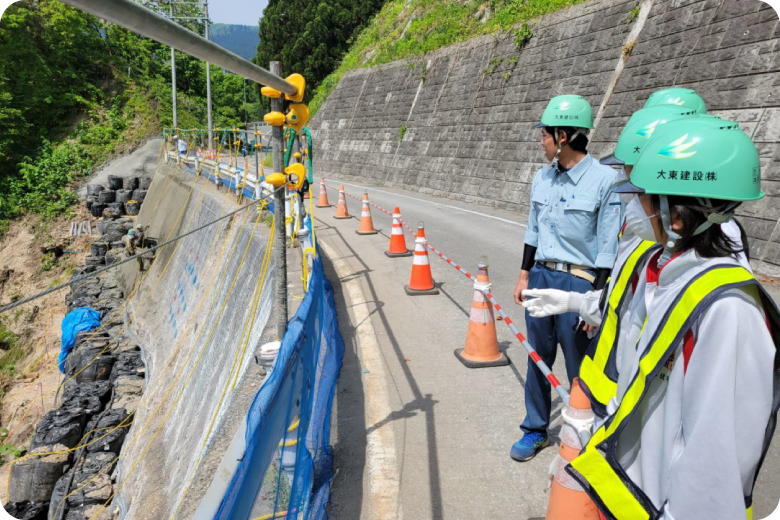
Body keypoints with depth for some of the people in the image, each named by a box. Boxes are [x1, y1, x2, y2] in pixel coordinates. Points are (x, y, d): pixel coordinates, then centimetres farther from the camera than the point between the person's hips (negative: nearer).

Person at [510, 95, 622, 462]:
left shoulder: (604, 180, -13)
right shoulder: (543, 178, 7)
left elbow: (609, 247, -12)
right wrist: (525, 275, 14)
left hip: (579, 282, -6)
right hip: (541, 276, 6)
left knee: (580, 366, 5)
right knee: (537, 358, 14)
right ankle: (535, 429, 31)